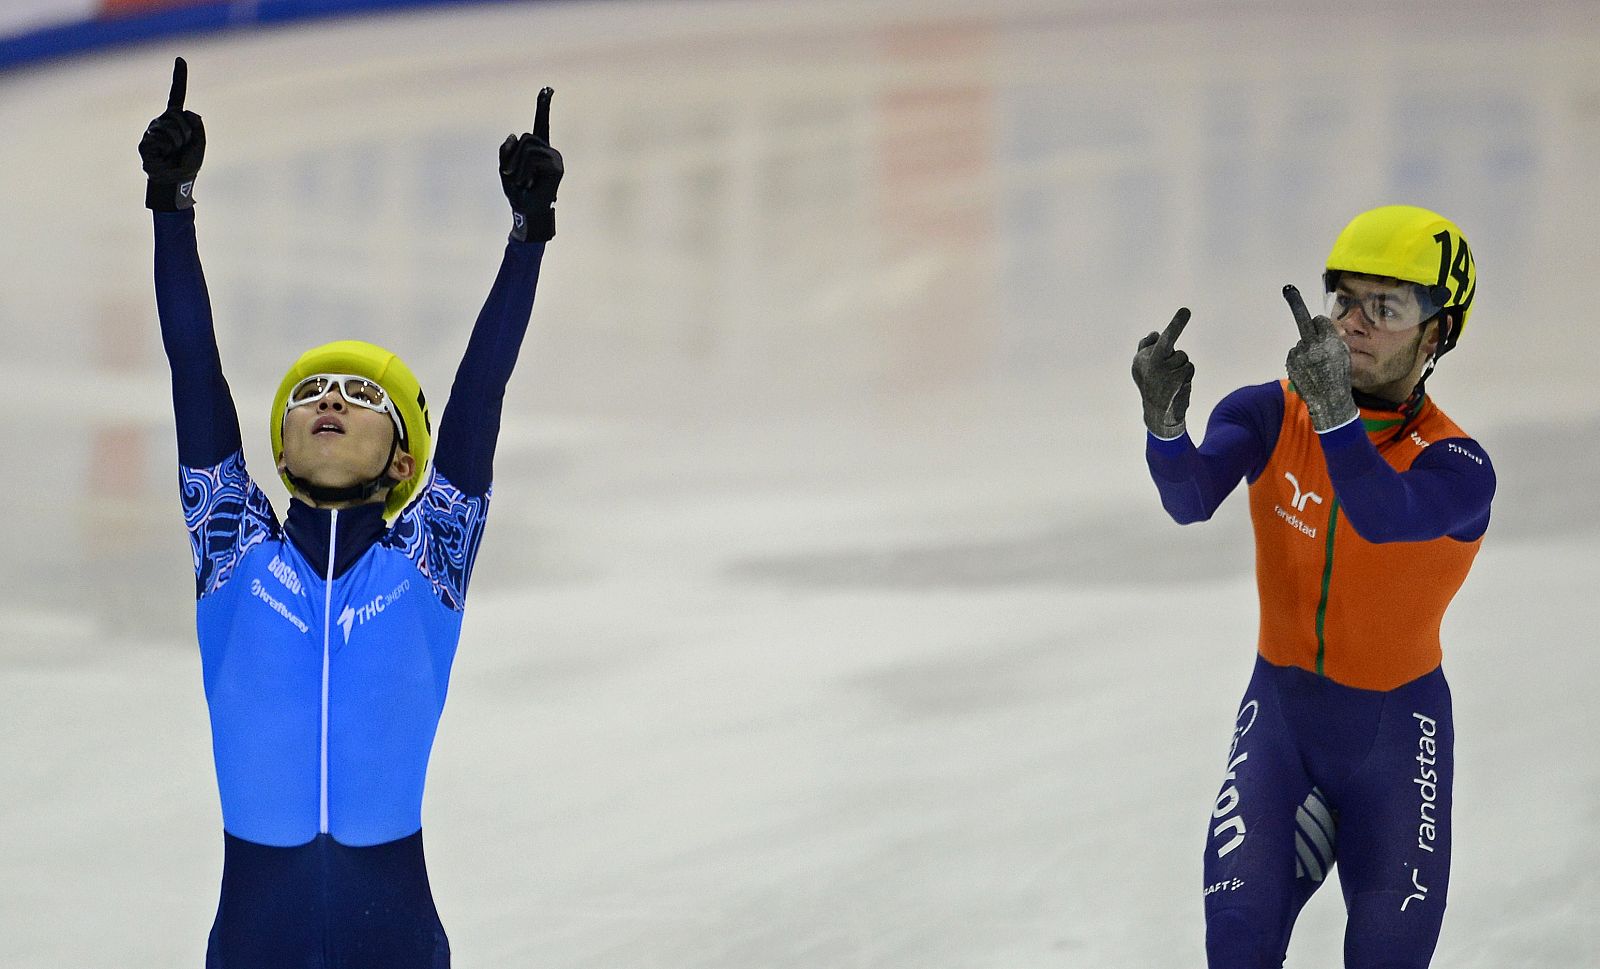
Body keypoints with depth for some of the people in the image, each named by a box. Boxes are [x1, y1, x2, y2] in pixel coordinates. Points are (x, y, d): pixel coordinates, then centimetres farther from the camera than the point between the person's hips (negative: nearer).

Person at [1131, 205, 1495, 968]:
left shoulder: (1456, 468, -19)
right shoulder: (1269, 418, -11)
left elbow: (1384, 517, -41)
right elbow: (1192, 498, -29)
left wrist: (1335, 412, -59)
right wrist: (1165, 420, -52)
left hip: (1395, 734, -1)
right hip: (1280, 713, 1)